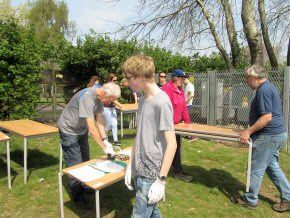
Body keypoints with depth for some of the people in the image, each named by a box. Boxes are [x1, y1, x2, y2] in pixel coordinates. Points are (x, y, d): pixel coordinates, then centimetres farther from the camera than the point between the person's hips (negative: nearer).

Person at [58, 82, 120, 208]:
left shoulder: (99, 97, -9)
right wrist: (104, 147, -31)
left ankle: (84, 186, 34)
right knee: (75, 164, 0)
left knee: (85, 160, 16)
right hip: (69, 131, -8)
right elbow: (91, 127, -37)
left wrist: (105, 140, -13)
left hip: (81, 129, 8)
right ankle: (77, 196, 16)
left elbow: (99, 120, -6)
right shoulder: (87, 97, -35)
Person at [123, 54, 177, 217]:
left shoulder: (161, 102, -19)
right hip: (141, 170, 8)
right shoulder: (143, 100, 6)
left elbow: (172, 144, -19)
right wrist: (131, 164, 13)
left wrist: (161, 180, -18)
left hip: (152, 174, -7)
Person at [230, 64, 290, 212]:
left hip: (268, 136, -10)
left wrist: (249, 131, -20)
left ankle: (250, 200, 19)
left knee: (257, 168, 3)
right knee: (272, 166, 20)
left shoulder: (263, 90, -20)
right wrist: (252, 130, 22)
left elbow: (267, 117, -26)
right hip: (277, 133, 10)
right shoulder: (270, 87, 13)